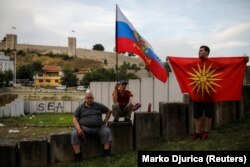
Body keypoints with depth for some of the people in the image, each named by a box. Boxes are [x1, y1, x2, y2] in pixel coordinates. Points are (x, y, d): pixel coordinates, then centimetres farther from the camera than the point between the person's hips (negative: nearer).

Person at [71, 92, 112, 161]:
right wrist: (78, 128, -17)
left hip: (99, 127, 1)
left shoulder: (98, 106, 10)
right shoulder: (80, 108, 7)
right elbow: (75, 119, 0)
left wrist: (105, 121, 8)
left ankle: (107, 155, -18)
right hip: (84, 127, -1)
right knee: (74, 134, -27)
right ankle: (77, 157, -24)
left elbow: (109, 111, 20)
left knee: (107, 131, -24)